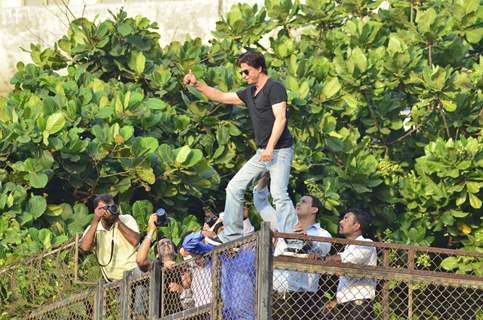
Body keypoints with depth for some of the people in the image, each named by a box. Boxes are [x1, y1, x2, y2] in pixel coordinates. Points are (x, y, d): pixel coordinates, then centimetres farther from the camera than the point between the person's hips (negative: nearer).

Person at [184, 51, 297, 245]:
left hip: (280, 150, -10)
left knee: (279, 193, -20)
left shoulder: (274, 88, -9)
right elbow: (221, 97, 24)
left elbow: (280, 118, -18)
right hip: (262, 152, 10)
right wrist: (197, 85, 16)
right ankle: (231, 234, 14)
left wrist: (270, 147, -24)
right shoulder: (250, 93, 18)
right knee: (234, 187, 8)